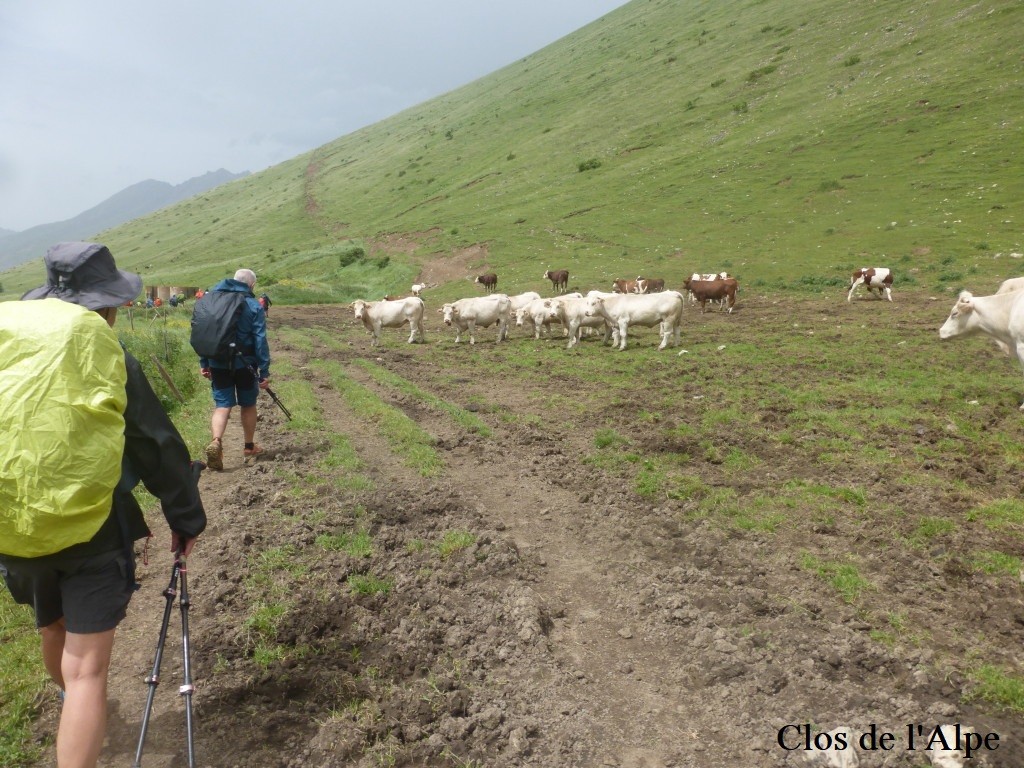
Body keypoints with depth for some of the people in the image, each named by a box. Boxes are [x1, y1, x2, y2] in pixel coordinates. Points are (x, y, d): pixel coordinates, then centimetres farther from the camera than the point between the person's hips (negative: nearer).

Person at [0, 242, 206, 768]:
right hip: (93, 533, -6)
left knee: (53, 635, 30)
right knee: (86, 669, -2)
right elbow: (158, 449, -10)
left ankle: (75, 705, 58)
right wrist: (187, 518, 1)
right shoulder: (110, 362, -13)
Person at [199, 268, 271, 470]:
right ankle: (249, 446, 27)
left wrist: (204, 363, 15)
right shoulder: (253, 306, -6)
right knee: (248, 405, 15)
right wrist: (264, 372, -9)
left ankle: (216, 442, -22)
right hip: (244, 364, -3)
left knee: (222, 405, 4)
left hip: (218, 363, 3)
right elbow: (260, 341, -10)